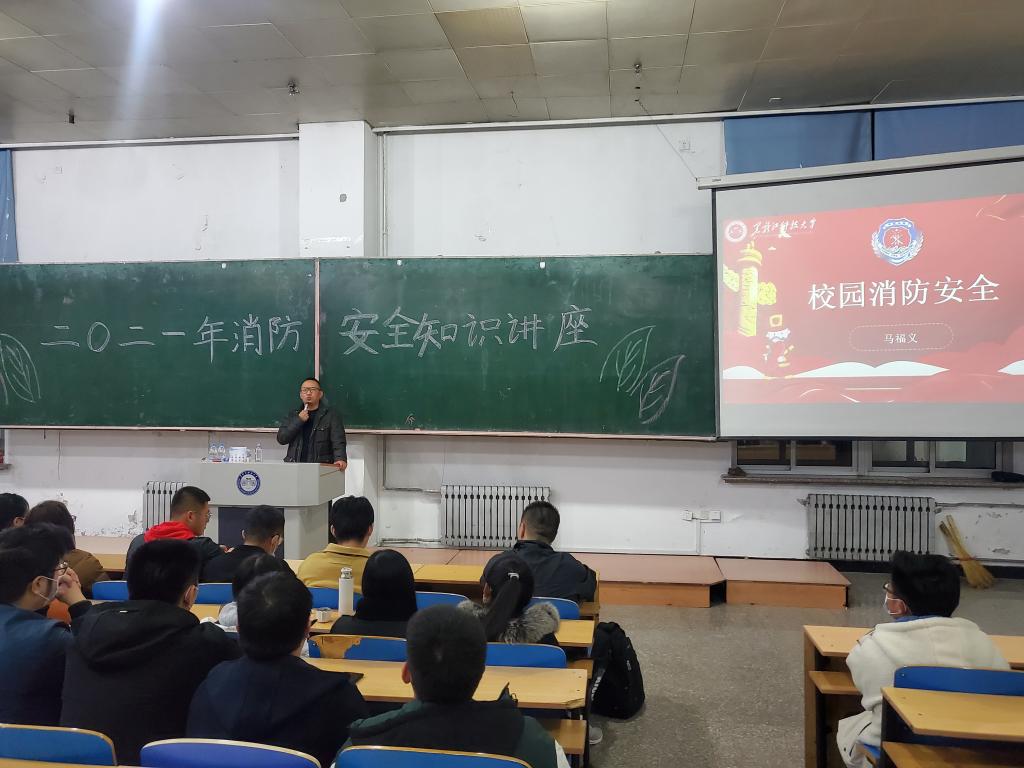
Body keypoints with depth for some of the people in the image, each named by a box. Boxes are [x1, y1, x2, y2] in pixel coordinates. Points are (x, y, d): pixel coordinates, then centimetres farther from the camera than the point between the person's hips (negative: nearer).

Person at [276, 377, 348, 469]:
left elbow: (338, 442, -3)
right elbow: (281, 439, 9)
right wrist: (299, 421, -2)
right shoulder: (292, 415, 20)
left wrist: (340, 459, -21)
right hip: (295, 467, 3)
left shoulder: (331, 415, 7)